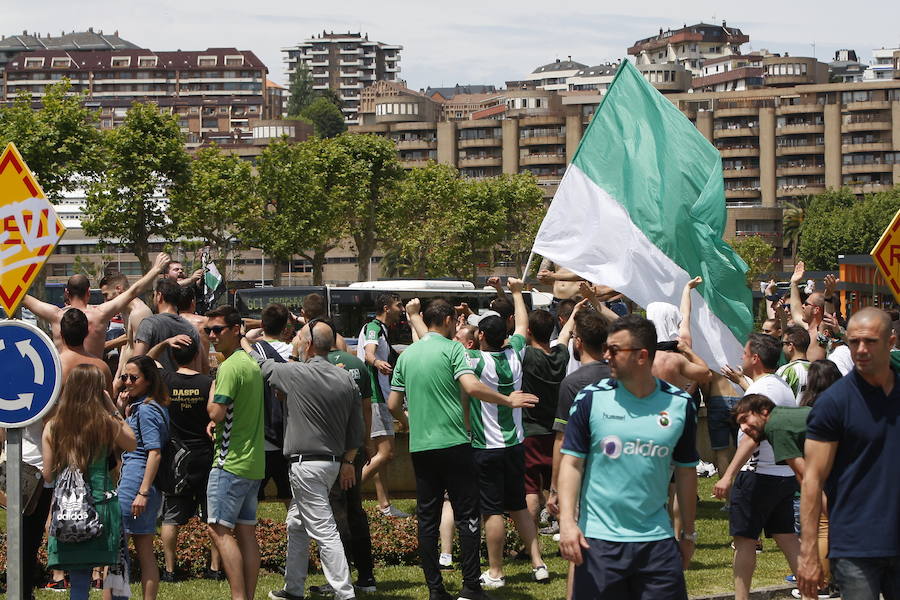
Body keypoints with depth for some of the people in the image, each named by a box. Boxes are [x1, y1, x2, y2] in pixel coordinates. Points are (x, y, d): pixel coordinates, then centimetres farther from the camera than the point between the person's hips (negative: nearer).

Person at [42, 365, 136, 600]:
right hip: (102, 505, -2)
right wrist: (113, 409, 9)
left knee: (79, 580, 5)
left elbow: (48, 476, 4)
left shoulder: (52, 427, 1)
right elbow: (132, 444, 12)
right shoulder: (106, 423, -6)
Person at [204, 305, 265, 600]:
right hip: (253, 461, 9)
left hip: (230, 461, -9)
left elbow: (215, 412, -20)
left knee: (220, 529, -8)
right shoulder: (252, 364, 15)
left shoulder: (229, 367, -15)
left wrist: (213, 387, -2)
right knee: (246, 531, 9)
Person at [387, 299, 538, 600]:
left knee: (427, 519, 8)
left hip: (420, 448, 5)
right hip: (453, 443, -5)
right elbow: (472, 386, -20)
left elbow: (393, 404, 13)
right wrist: (508, 400, -9)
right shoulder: (452, 349, -5)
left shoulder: (407, 355, 11)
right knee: (467, 516, 1)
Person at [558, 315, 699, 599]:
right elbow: (572, 462, -2)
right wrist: (567, 521, -13)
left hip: (658, 540, 1)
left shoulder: (679, 405, 2)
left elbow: (686, 472, 11)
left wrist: (688, 534, 14)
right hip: (598, 539, -1)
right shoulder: (591, 399, -3)